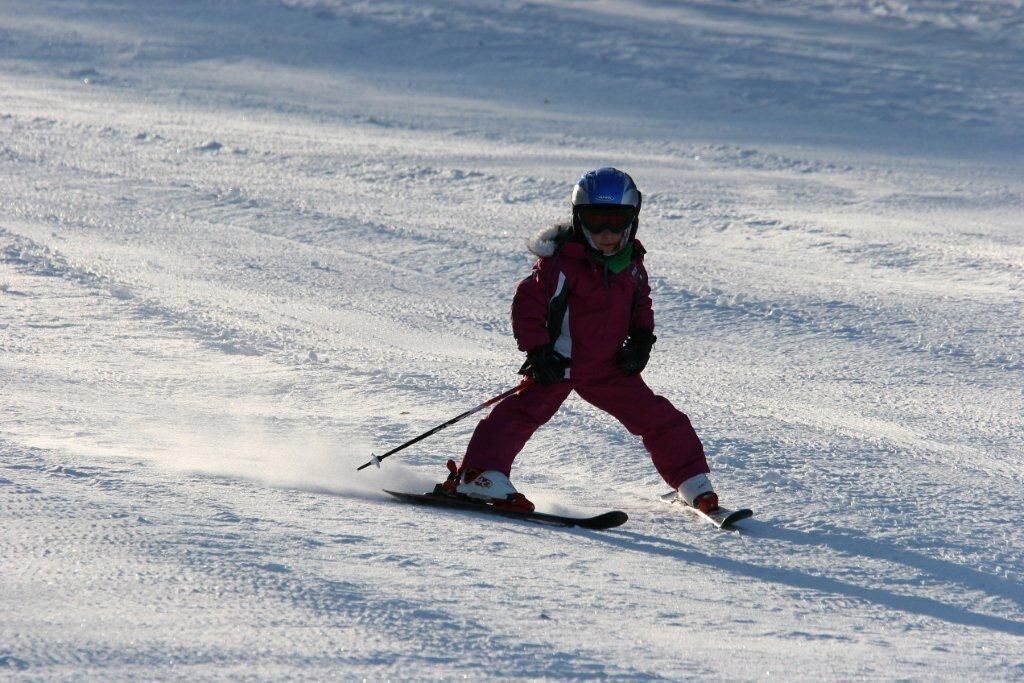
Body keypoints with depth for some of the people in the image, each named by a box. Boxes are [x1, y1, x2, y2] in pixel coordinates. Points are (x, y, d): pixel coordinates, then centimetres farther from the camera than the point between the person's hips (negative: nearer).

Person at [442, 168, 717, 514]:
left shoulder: (631, 263, 5)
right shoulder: (562, 263, -17)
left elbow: (641, 304, 20)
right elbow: (528, 304, -16)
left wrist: (641, 339, 3)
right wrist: (538, 351, -22)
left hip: (608, 367, 6)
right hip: (559, 363, -6)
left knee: (657, 418, 6)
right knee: (525, 413, -24)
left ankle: (692, 483, 19)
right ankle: (480, 474, -26)